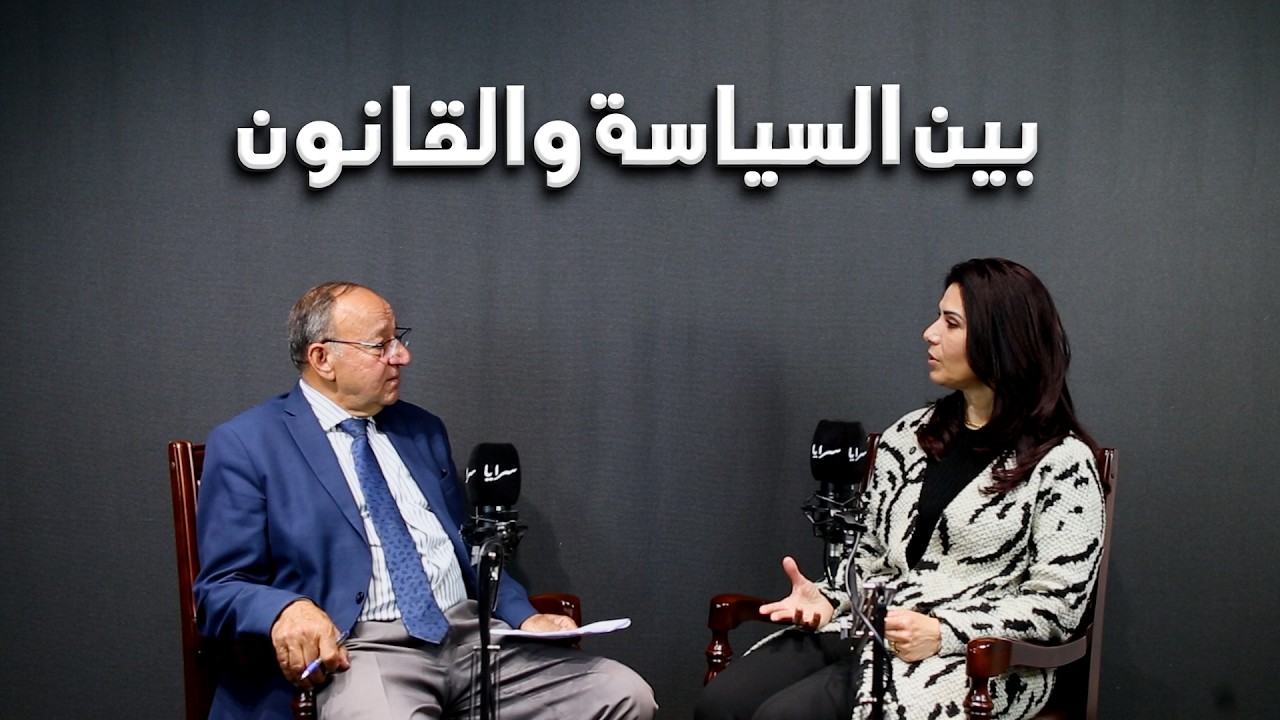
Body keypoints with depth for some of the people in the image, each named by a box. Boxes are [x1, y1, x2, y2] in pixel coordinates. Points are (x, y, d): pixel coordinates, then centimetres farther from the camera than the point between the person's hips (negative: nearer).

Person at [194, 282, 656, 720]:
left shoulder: (422, 430, 20)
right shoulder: (246, 445, 2)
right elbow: (221, 589, -2)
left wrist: (523, 617, 7)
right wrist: (288, 609, -24)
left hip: (470, 635, 6)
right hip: (355, 650, -6)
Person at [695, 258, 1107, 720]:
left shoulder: (1063, 461, -5)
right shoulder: (910, 436, 13)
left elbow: (1054, 608, -8)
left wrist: (941, 633, -18)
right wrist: (828, 599, -1)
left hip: (977, 662, -6)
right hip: (867, 628, 6)